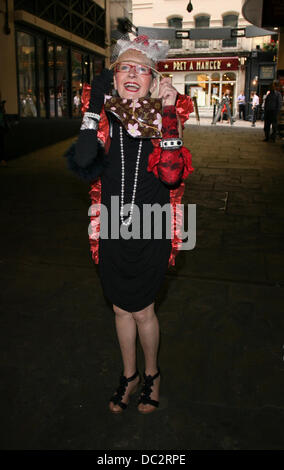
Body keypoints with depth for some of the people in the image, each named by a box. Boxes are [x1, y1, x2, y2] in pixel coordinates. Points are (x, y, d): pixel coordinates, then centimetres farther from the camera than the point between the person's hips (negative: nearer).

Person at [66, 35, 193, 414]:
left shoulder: (163, 117, -7)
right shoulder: (104, 117, -1)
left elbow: (172, 174, -23)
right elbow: (83, 165, -19)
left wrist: (168, 114, -24)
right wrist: (95, 109, -17)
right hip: (112, 230, 3)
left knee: (142, 311, 11)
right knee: (121, 309, 18)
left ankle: (152, 374, 41)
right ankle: (129, 375, 43)